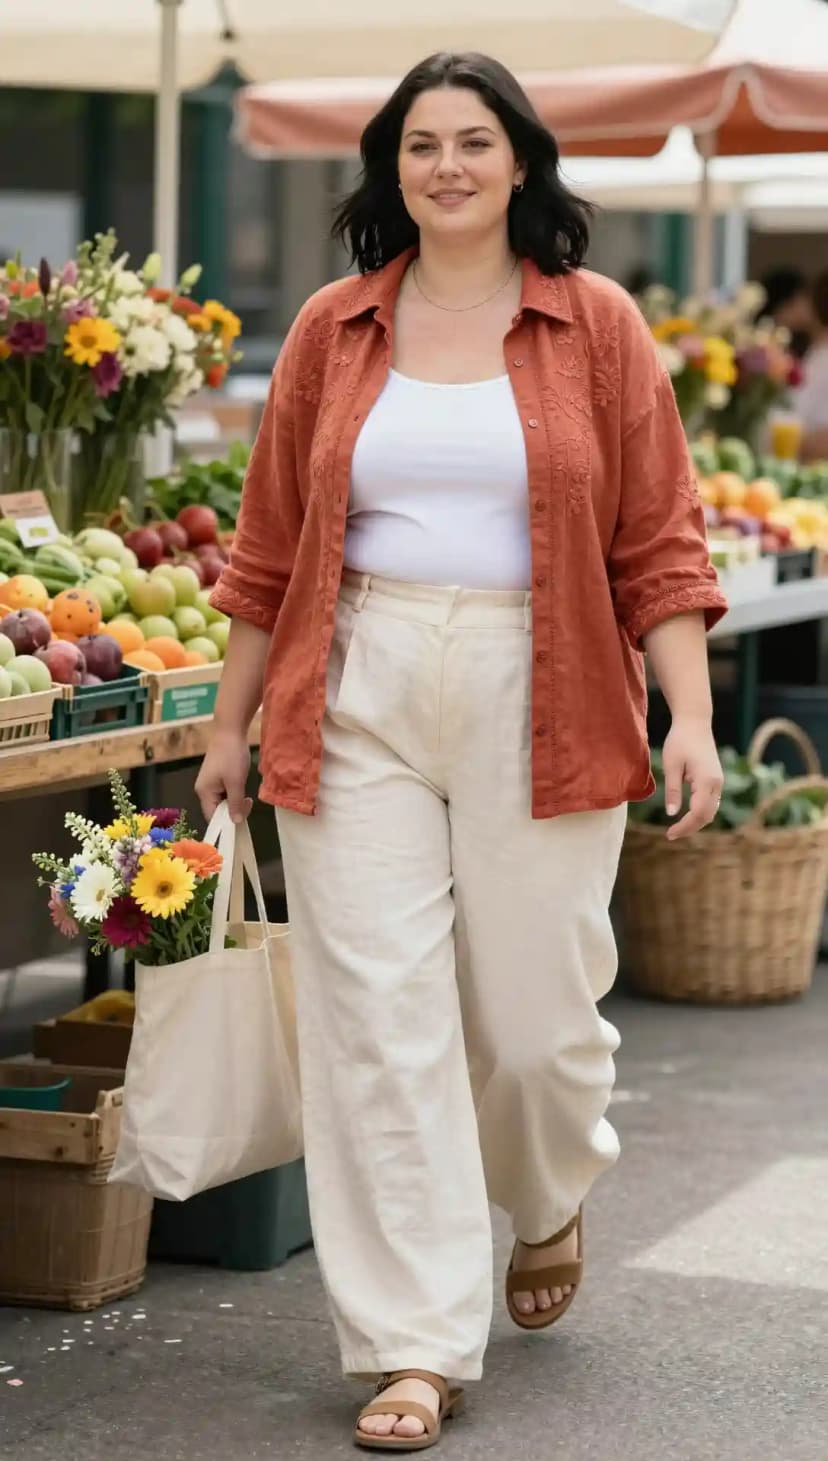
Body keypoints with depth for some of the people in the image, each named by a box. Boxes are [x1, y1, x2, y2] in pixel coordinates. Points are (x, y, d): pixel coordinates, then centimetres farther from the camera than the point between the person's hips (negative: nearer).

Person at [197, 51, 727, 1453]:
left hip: (537, 705, -1)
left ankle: (548, 1205, 40)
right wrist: (233, 723, 11)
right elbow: (270, 546, 11)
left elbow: (658, 539, 1)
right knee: (379, 1017, -3)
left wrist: (690, 713, -9)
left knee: (536, 1013, 4)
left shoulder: (596, 324, 3)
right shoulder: (336, 328, 7)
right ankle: (414, 1348, 6)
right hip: (359, 697, 1)